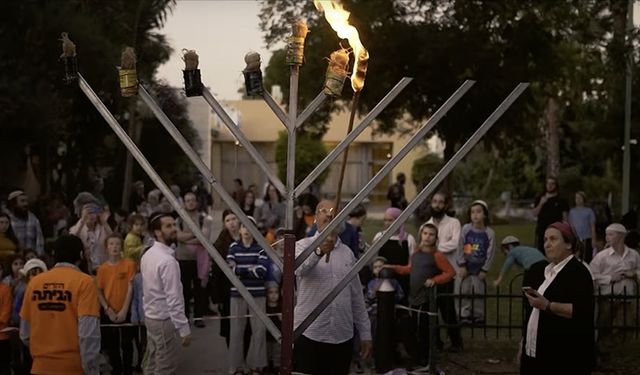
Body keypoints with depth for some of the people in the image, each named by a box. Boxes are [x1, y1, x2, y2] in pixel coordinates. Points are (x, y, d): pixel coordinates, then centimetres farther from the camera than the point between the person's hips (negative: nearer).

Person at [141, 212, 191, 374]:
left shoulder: (148, 254, 6)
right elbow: (174, 299, -25)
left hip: (150, 316, 9)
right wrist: (184, 328, -21)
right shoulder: (168, 260, -23)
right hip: (164, 320, -9)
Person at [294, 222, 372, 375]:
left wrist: (365, 333, 13)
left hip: (343, 337, 4)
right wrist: (318, 252, -45)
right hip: (309, 334, -4)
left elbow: (357, 297, 15)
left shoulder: (347, 253, 12)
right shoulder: (304, 246, -2)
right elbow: (298, 268, -26)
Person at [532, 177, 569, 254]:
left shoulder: (561, 201, 4)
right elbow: (534, 214, 7)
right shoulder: (539, 199, 14)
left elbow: (565, 218, 2)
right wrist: (541, 203, -8)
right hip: (541, 231, 3)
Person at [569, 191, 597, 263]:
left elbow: (592, 226, 3)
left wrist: (593, 239, -3)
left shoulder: (589, 211, 3)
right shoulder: (572, 211, 10)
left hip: (586, 239, -2)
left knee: (587, 259, -5)